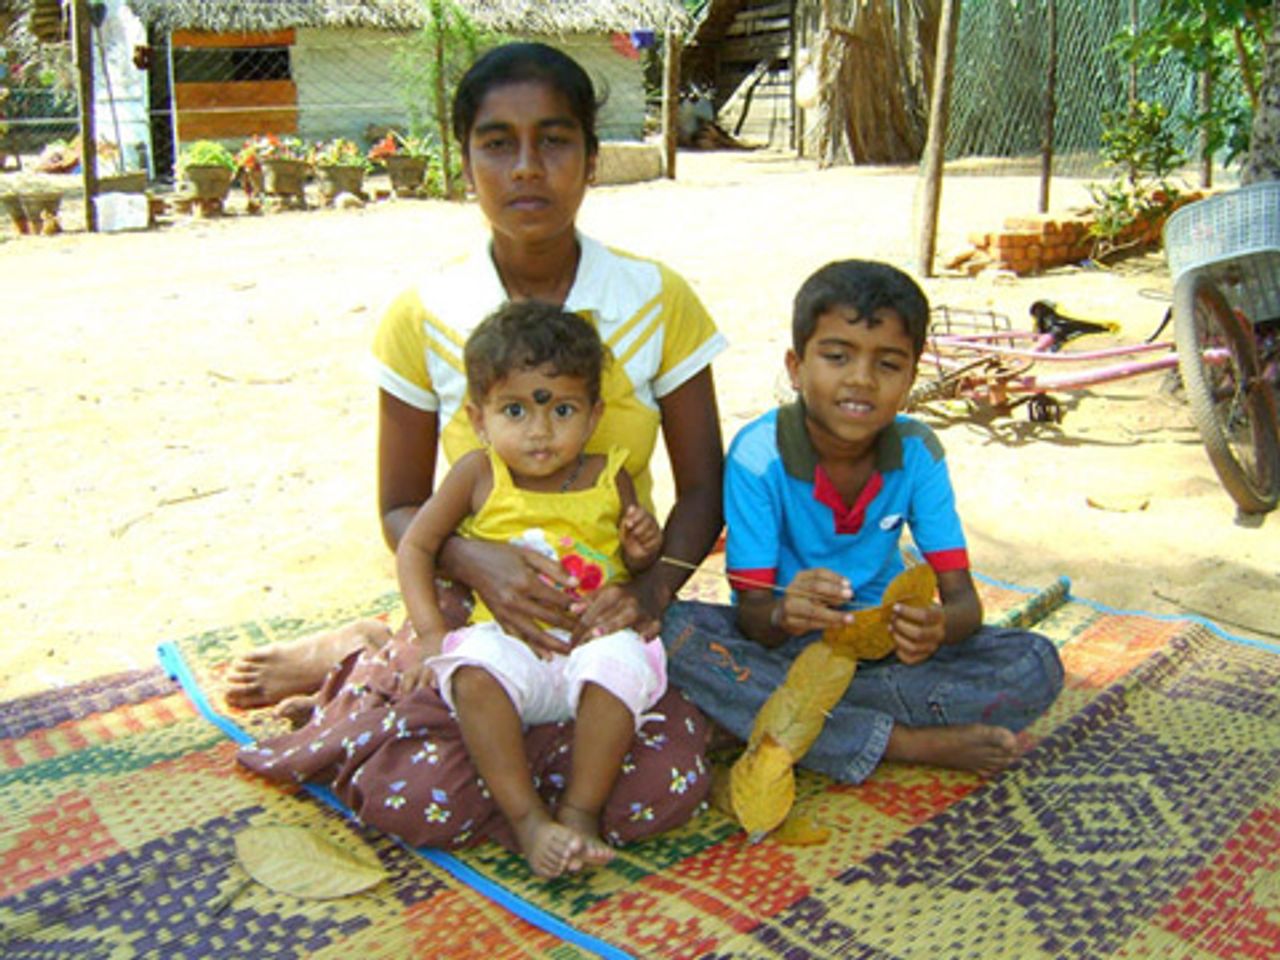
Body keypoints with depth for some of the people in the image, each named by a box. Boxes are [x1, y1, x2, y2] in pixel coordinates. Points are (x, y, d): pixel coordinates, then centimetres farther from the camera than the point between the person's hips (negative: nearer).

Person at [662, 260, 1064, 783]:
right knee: (678, 631, -32)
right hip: (784, 643, -2)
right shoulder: (758, 454, -17)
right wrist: (783, 616, -44)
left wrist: (938, 625, -38)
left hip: (883, 640, 2)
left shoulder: (918, 451, -9)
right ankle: (907, 744, -25)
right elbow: (751, 611, -18)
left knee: (1037, 665, -18)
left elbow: (962, 596, -12)